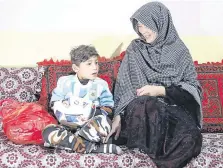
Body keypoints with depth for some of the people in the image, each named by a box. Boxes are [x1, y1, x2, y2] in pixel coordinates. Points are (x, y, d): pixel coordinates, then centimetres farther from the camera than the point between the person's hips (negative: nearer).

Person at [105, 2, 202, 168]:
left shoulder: (179, 50, 3)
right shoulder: (135, 48, 5)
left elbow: (193, 88, 0)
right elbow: (123, 86, 3)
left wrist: (161, 91, -15)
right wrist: (118, 116, -11)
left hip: (174, 108, 0)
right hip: (141, 107, 1)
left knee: (189, 136, -33)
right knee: (146, 105, -37)